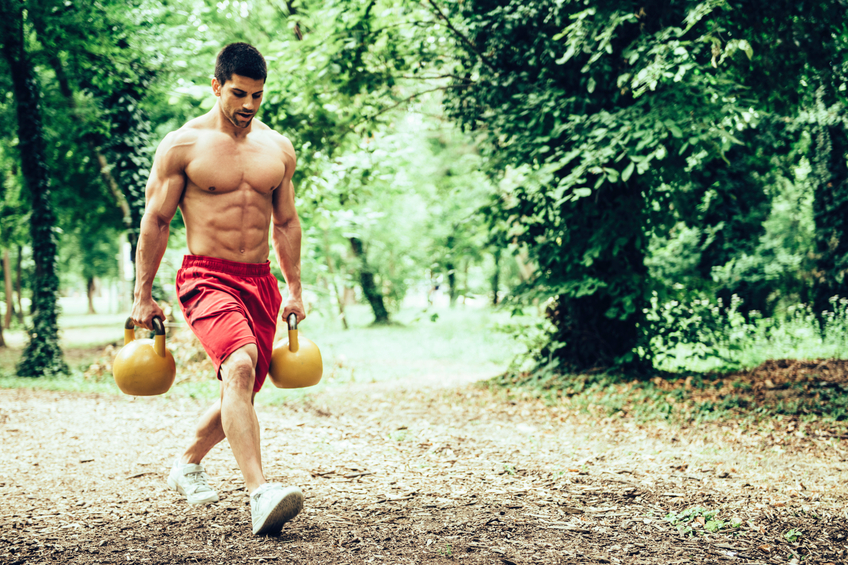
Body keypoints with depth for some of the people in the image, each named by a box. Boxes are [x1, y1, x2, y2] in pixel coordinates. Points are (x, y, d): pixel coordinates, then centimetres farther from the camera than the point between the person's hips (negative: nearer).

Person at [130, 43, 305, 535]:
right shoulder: (183, 145, -2)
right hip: (207, 277, -5)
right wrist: (144, 297, -1)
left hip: (260, 281, 6)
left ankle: (188, 464, 38)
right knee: (239, 367, -29)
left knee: (242, 391, 10)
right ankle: (260, 494, -37)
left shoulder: (278, 149, 11)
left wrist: (295, 290, 17)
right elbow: (156, 221, 1)